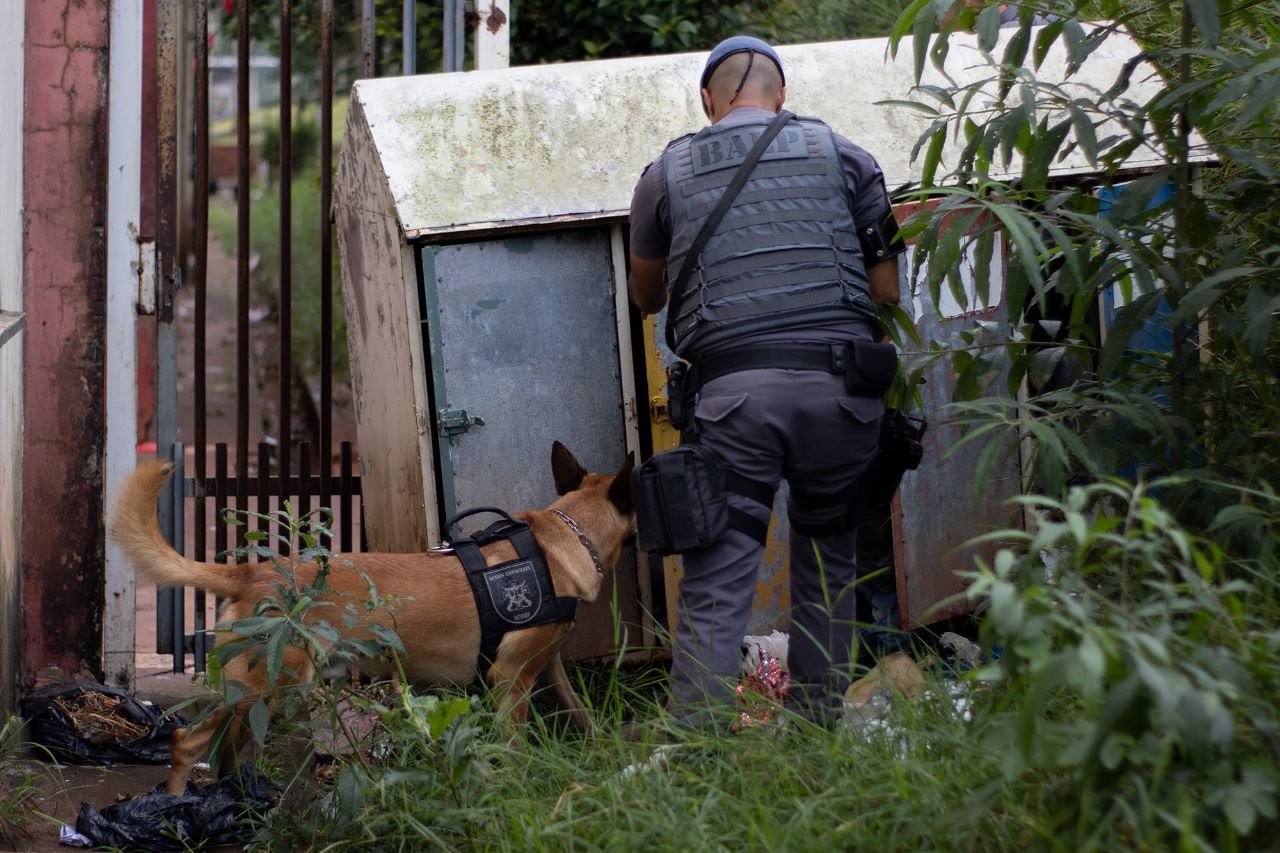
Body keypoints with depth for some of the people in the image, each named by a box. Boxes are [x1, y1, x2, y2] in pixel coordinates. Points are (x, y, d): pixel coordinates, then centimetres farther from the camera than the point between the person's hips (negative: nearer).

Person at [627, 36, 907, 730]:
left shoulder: (668, 172, 13)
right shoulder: (841, 155, 12)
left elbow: (644, 296, 28)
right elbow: (887, 291, 12)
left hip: (732, 388, -1)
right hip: (838, 383, 1)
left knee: (716, 575, -2)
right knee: (828, 557, 16)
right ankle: (818, 725, 20)